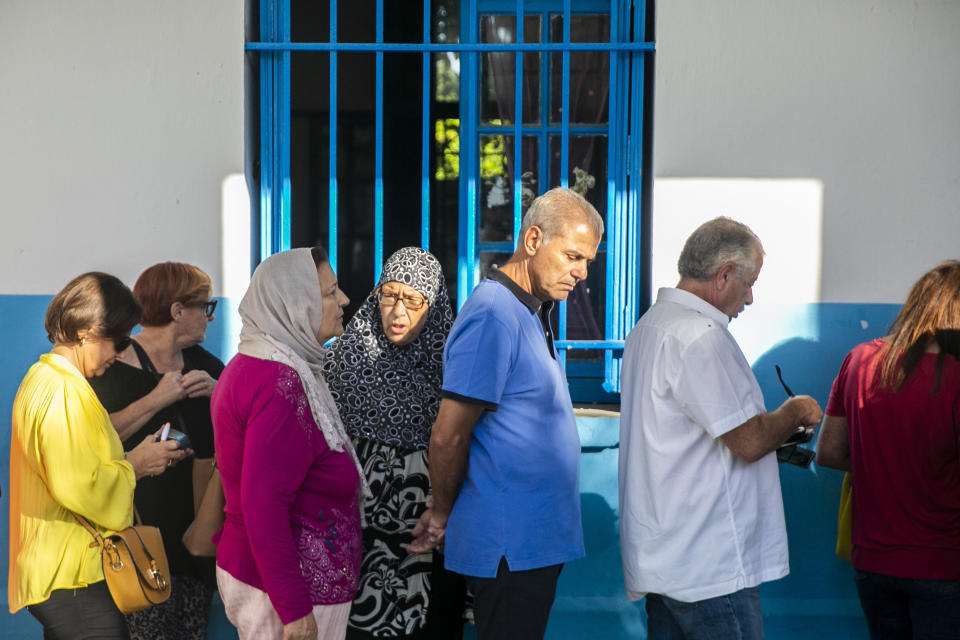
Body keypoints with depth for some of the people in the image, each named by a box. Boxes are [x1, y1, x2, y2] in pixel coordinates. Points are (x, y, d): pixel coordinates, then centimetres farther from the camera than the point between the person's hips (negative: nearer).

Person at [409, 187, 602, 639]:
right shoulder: (494, 314, -19)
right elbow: (447, 437, -20)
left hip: (534, 539, 10)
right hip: (510, 546, -10)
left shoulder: (530, 311, 14)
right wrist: (441, 516, -5)